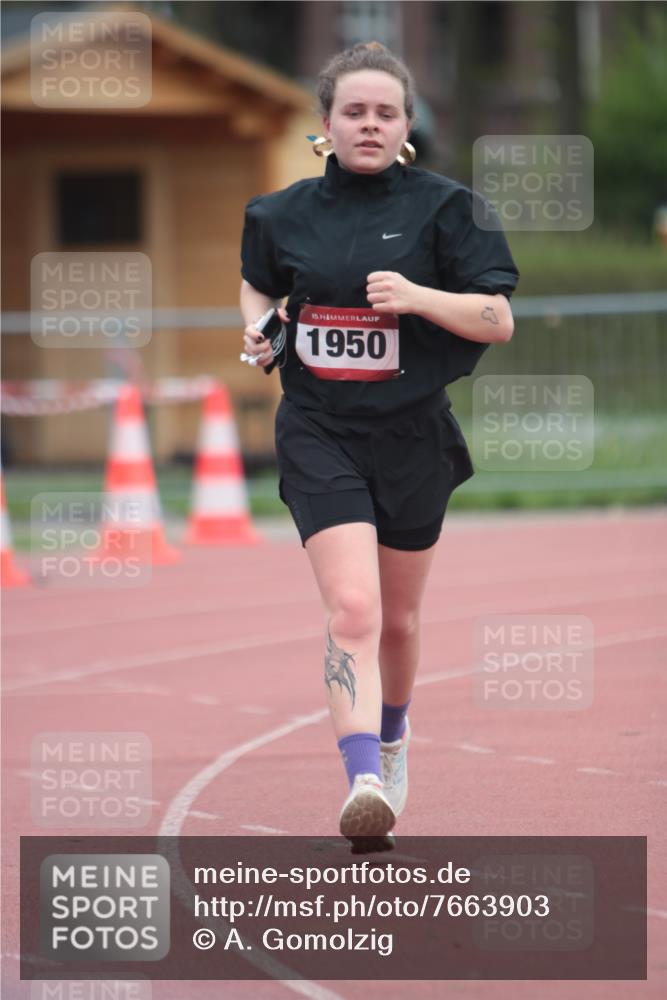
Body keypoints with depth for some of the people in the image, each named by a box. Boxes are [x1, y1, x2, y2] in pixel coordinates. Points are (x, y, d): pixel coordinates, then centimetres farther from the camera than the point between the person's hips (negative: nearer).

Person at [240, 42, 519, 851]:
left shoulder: (443, 207, -4)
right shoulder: (287, 213, 3)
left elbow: (499, 321, -6)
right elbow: (258, 283, 25)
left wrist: (417, 297, -21)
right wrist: (255, 326, 3)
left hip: (411, 434, 1)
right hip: (318, 431, 0)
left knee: (397, 617, 16)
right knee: (351, 608, -19)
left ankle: (392, 736, 46)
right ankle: (365, 785, -28)